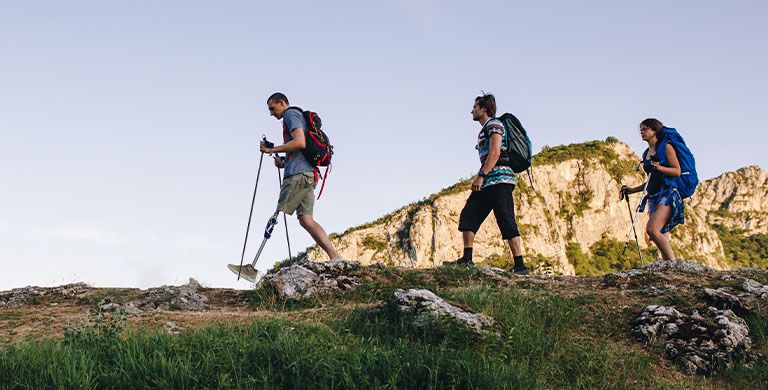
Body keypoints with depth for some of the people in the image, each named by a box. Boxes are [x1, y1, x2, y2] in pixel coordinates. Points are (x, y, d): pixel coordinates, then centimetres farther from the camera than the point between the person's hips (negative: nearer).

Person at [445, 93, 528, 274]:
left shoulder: (494, 124, -4)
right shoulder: (484, 130, 25)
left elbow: (495, 153, -16)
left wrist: (481, 176, -22)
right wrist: (482, 178, 23)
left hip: (499, 179, -10)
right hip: (487, 184, 10)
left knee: (506, 223, -12)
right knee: (468, 216, 5)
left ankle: (520, 266, -13)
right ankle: (467, 259, 5)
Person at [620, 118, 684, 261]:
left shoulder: (666, 147, 1)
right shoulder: (646, 154, 22)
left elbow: (677, 171, -7)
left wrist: (659, 168, -22)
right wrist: (632, 190, 20)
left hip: (667, 193, -8)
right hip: (653, 197, 8)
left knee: (652, 229, -26)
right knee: (662, 239, 0)